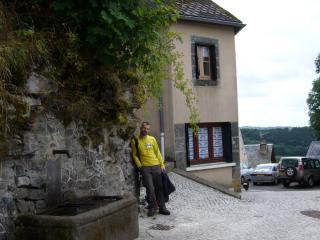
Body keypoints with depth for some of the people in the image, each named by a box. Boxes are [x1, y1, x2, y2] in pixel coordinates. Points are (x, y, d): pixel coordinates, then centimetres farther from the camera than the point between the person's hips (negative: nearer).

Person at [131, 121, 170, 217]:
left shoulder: (152, 139, 8)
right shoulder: (135, 141, 1)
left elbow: (157, 152, 11)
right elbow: (134, 155, 3)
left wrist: (162, 164, 5)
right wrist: (140, 166, -6)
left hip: (156, 166, 3)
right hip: (145, 168, -2)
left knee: (159, 187, 5)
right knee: (150, 188, -6)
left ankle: (162, 207, 15)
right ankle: (152, 207, 12)